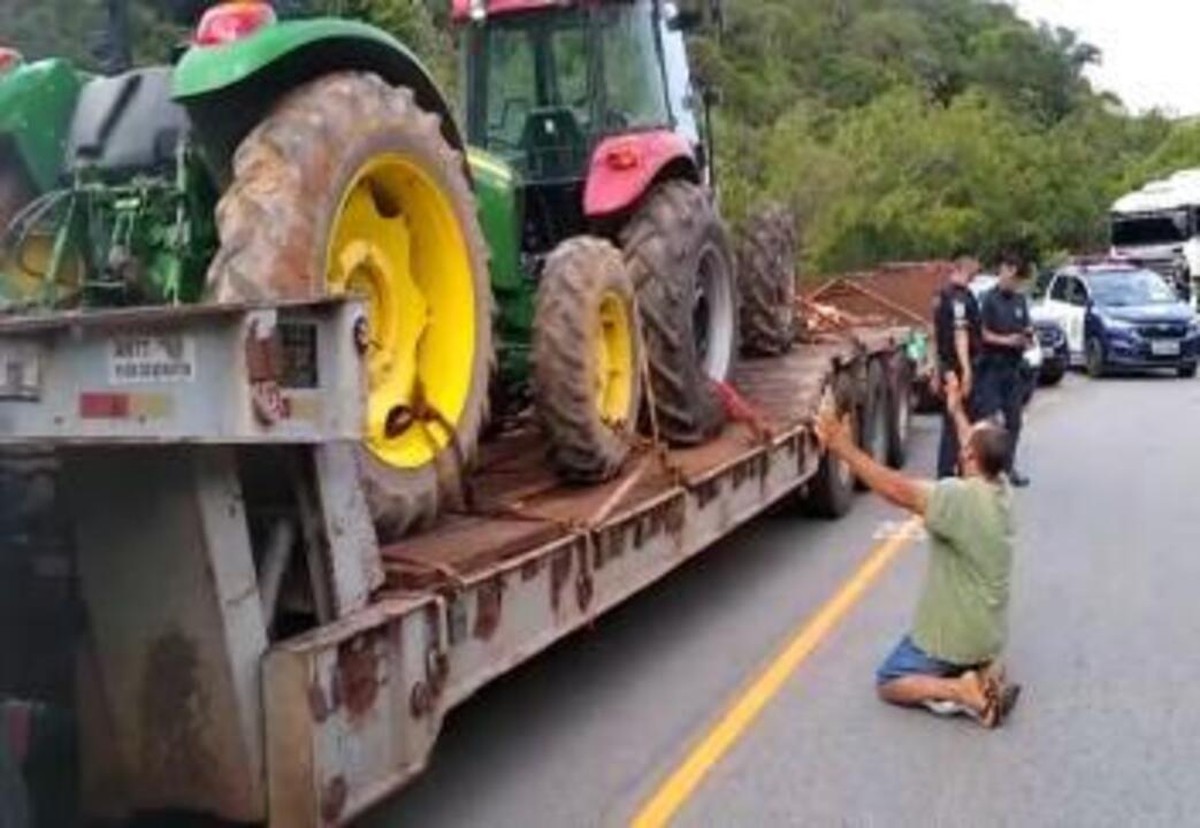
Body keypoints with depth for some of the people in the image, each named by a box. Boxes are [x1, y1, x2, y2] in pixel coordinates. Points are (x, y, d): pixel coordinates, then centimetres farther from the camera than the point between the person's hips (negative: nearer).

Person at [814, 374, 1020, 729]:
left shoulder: (959, 498, -28)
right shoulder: (1001, 490, -3)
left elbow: (898, 490, -31)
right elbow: (984, 452, 17)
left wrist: (843, 447, -33)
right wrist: (956, 412, 29)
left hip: (955, 635, -7)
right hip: (989, 632, 7)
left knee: (889, 683, 10)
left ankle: (962, 691, -10)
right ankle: (983, 672, 6)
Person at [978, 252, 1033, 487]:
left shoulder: (1020, 300, 12)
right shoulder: (989, 299, -7)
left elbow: (1027, 329, 18)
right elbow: (981, 333, -11)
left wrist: (1027, 338, -3)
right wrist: (1006, 340, -21)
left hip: (1013, 367, 7)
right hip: (991, 366, -7)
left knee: (1014, 421, 10)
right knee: (987, 419, -8)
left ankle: (1009, 467, 20)